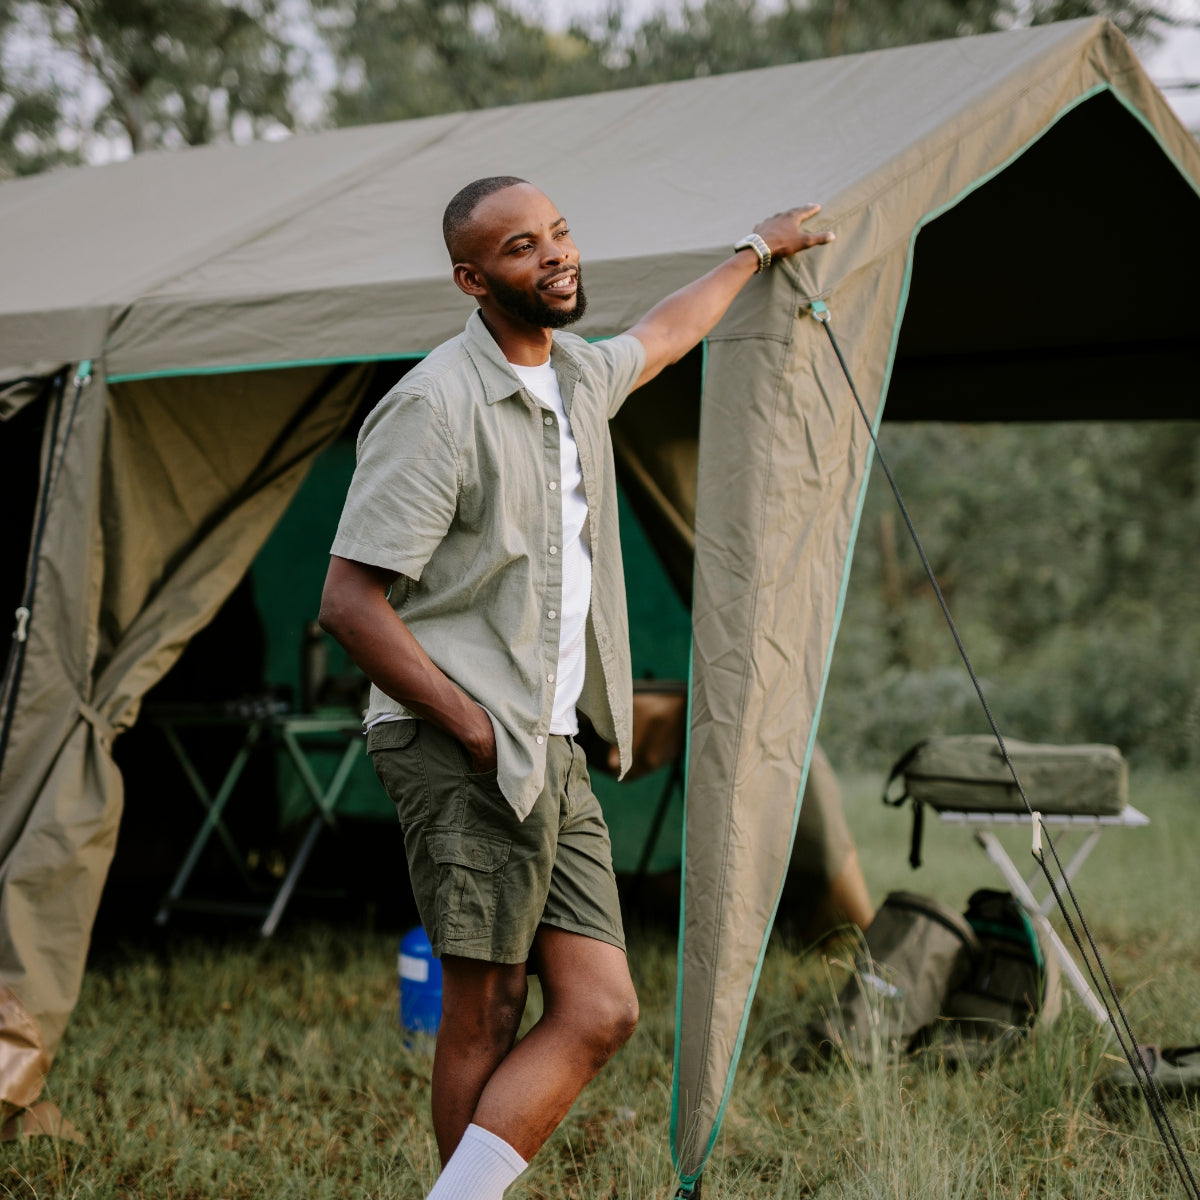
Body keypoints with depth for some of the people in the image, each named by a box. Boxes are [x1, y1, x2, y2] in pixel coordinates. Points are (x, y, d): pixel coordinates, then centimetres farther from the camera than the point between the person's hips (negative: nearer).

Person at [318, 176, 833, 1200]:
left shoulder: (577, 375, 13)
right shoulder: (438, 405, -13)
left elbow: (660, 337, 39)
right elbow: (350, 602, -15)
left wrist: (754, 253, 51)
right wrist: (474, 729, -14)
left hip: (553, 751, 8)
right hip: (462, 756, -8)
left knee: (599, 1011, -1)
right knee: (485, 1016, -4)